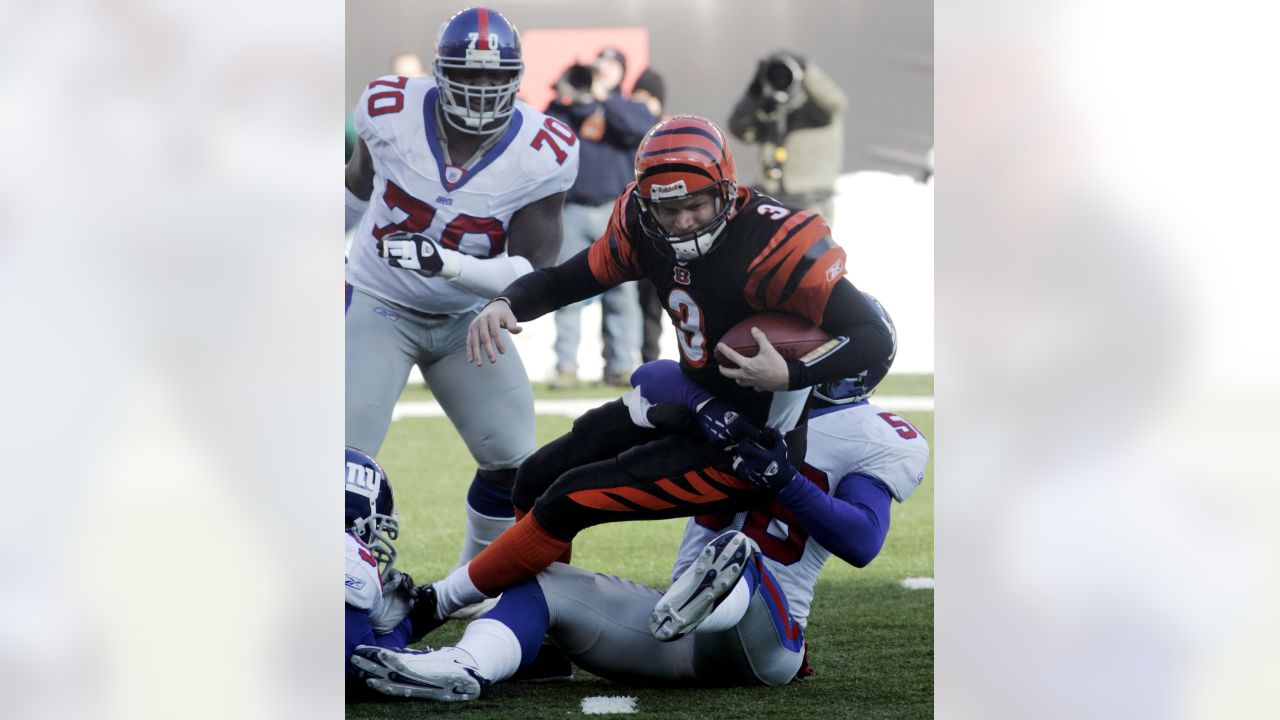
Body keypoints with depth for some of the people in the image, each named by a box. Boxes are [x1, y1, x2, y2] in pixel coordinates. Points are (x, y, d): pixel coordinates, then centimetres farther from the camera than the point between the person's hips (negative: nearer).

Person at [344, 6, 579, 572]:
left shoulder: (541, 157, -19)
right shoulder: (392, 113, -18)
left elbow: (534, 275, -20)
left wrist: (448, 264, -35)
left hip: (467, 318, 2)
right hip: (378, 306, -2)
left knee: (512, 459, 3)